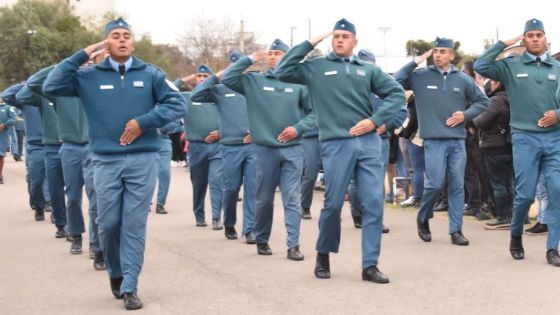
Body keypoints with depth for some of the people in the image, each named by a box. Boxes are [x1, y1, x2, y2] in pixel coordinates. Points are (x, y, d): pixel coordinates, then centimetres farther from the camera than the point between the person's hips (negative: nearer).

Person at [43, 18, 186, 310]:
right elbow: (51, 87, -6)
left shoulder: (150, 74, 4)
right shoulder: (88, 76, 4)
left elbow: (177, 103, 0)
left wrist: (143, 122, -12)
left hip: (143, 159, 0)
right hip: (106, 161, 1)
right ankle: (115, 272, 31)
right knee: (108, 223, 5)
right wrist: (82, 55, -8)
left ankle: (129, 287, 4)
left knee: (135, 224, 0)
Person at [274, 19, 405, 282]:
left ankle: (370, 265, 4)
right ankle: (323, 255, 25)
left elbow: (397, 93, 12)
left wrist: (375, 120, -2)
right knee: (333, 204, 2)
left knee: (374, 202, -3)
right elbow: (282, 72, -3)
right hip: (335, 144, -2)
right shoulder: (316, 67, 8)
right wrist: (308, 45, -1)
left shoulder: (368, 70, 13)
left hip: (368, 142, 2)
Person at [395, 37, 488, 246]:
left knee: (457, 186, 3)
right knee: (435, 184, -6)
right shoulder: (421, 76, 1)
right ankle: (423, 219, 20)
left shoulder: (463, 79, 5)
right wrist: (415, 63, -10)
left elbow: (482, 101, 12)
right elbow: (396, 82, -8)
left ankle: (456, 230, 10)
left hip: (457, 140, 2)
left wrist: (465, 115, -3)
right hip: (434, 140, -2)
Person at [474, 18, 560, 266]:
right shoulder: (511, 66, 3)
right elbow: (480, 66, -9)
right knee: (525, 194, -2)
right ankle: (516, 236, 24)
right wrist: (504, 44, -5)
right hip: (525, 138, -2)